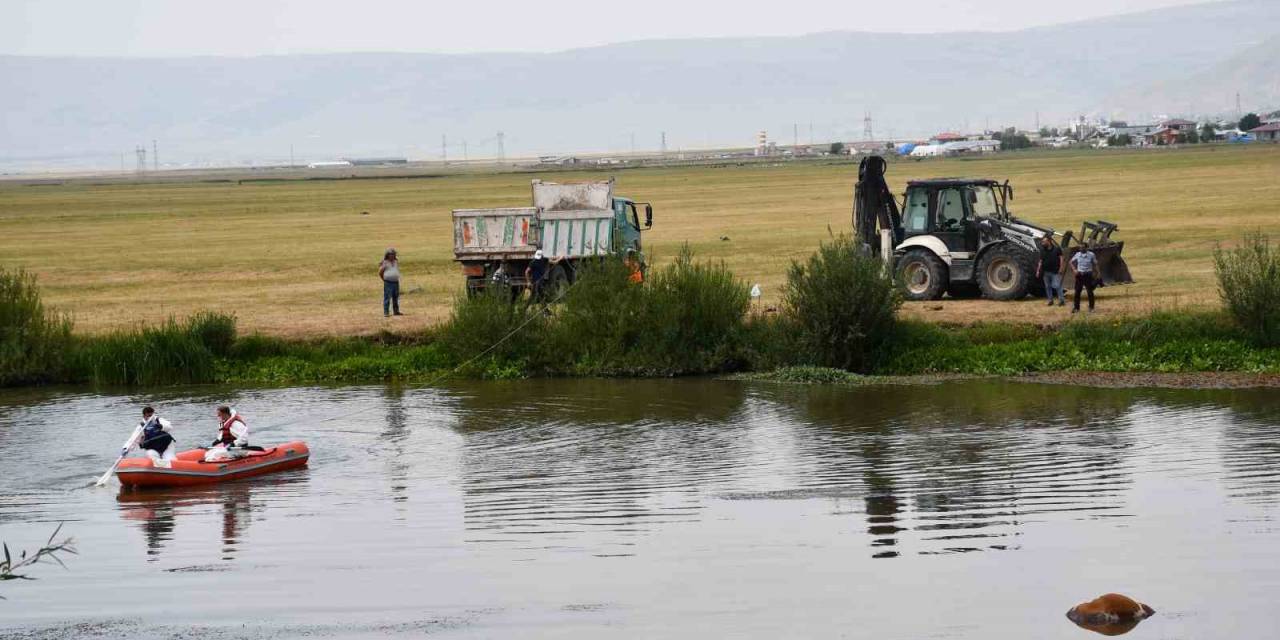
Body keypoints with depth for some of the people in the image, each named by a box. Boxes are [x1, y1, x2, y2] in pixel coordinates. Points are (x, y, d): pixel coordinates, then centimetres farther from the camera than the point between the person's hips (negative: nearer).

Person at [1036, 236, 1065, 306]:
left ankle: (1062, 300, -3)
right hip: (1046, 271, 5)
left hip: (1055, 271, -5)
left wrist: (1060, 268, -9)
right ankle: (1050, 300, 16)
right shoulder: (1043, 250, 7)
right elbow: (1041, 261, 10)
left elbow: (1061, 258, -3)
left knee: (1057, 286, -10)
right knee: (1048, 286, 7)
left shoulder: (1056, 249, -5)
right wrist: (1038, 270, 5)